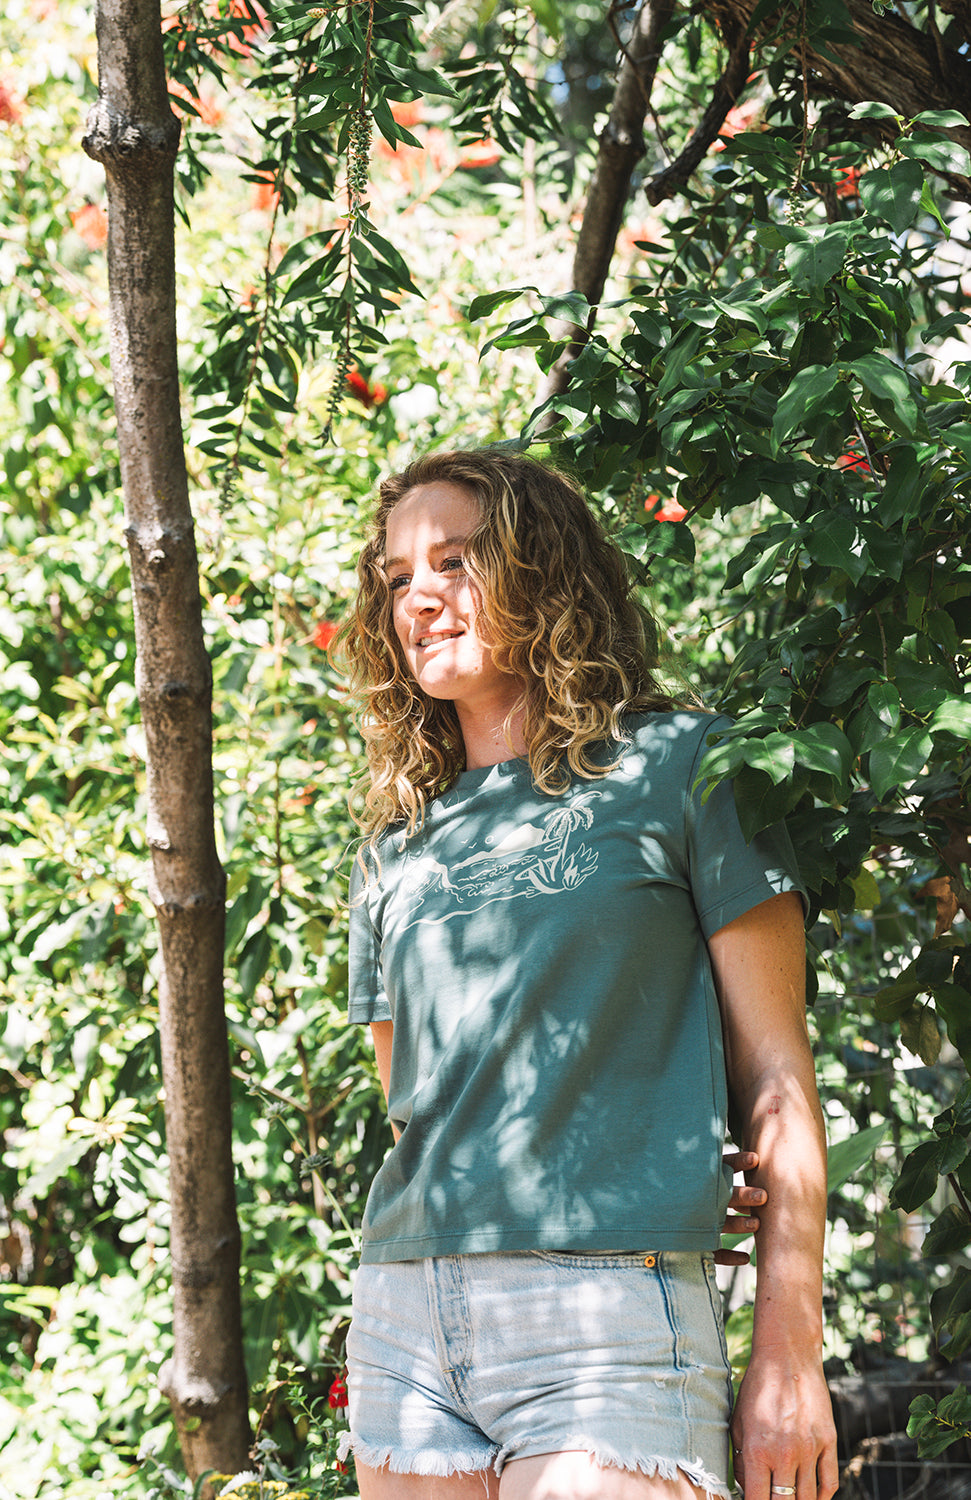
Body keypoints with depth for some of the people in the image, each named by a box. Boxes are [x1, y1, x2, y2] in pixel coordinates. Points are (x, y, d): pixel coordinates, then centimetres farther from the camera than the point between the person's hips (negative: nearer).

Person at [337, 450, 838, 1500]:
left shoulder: (676, 766, 4)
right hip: (404, 1310, 5)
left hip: (608, 1303, -5)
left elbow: (776, 1072, 0)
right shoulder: (398, 842, 17)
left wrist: (788, 1356, -6)